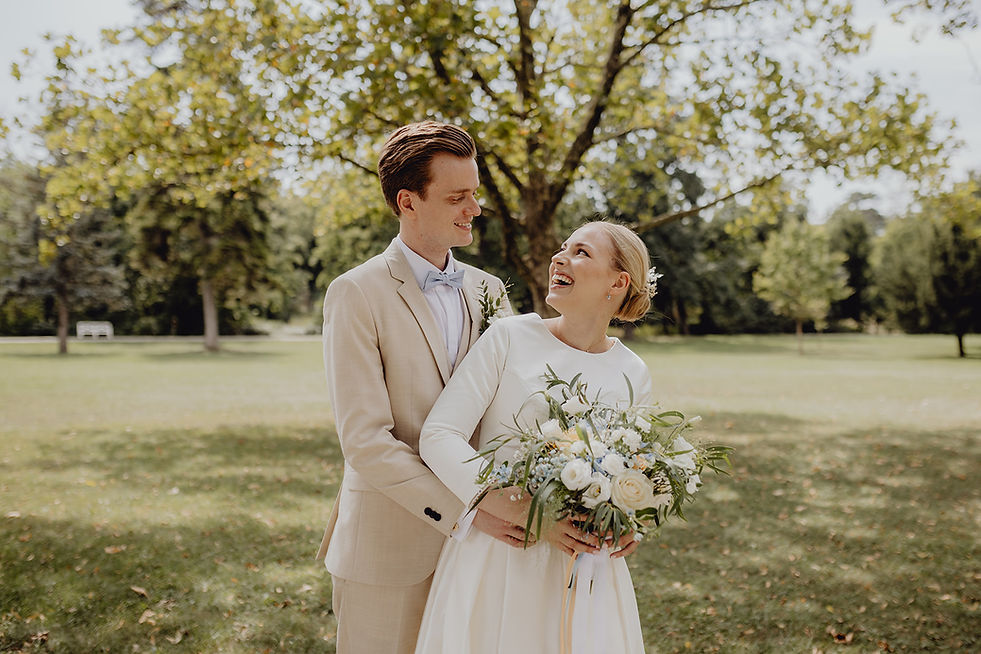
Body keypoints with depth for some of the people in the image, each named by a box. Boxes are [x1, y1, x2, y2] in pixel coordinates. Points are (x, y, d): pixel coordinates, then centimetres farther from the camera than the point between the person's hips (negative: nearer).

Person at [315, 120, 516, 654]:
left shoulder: (488, 290, 8)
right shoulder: (356, 295, -10)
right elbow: (364, 440, -16)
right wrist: (464, 508, -22)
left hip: (476, 544, 5)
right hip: (388, 547, -4)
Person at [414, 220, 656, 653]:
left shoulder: (633, 375, 2)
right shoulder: (509, 337, -7)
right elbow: (437, 437, -13)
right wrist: (524, 511, -22)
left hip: (582, 564, 2)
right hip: (493, 556, -2)